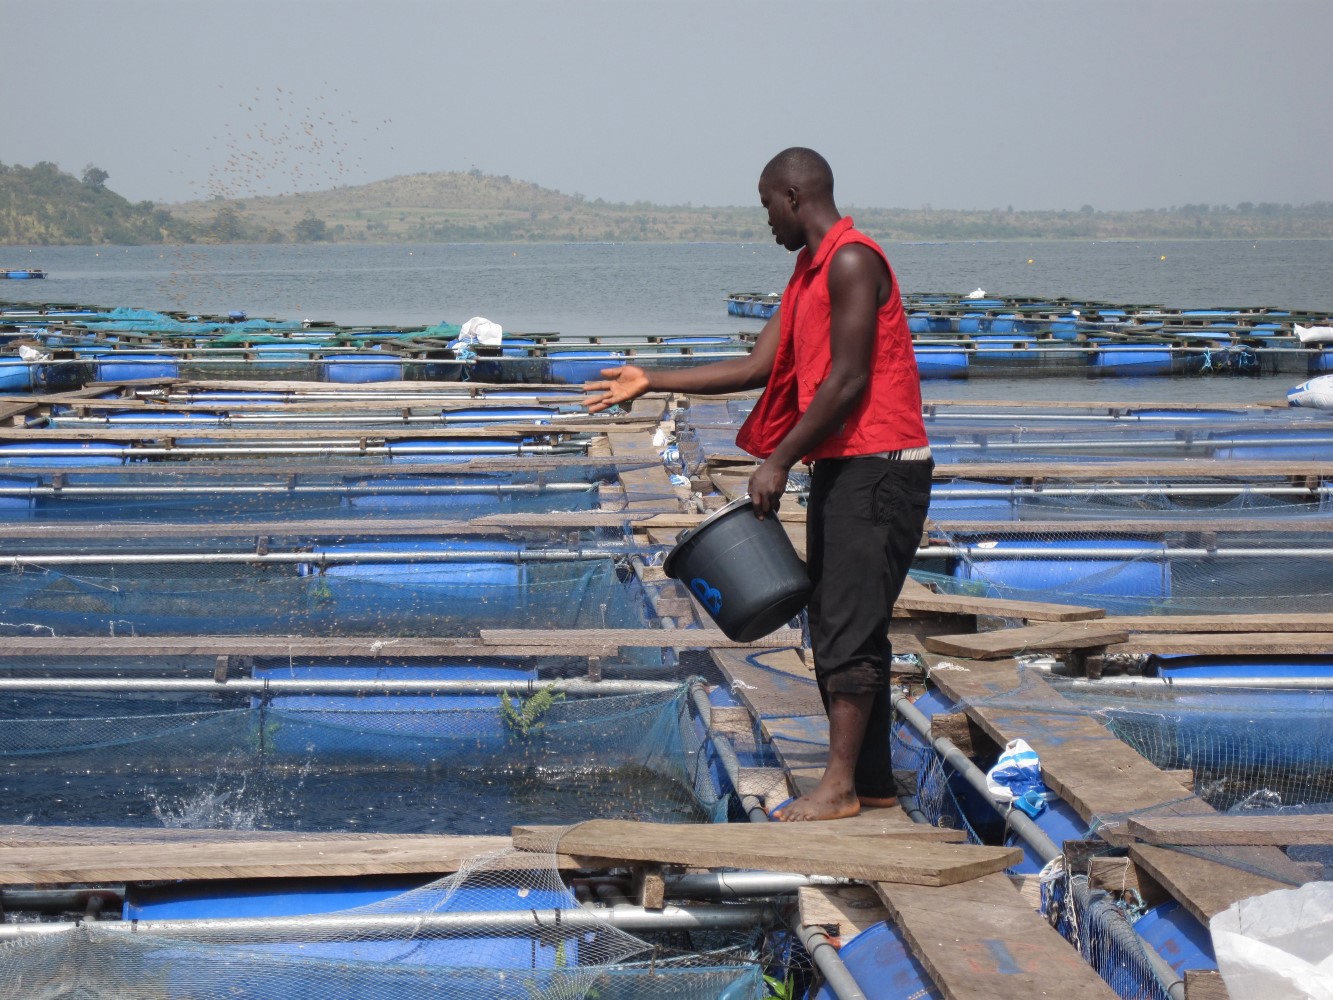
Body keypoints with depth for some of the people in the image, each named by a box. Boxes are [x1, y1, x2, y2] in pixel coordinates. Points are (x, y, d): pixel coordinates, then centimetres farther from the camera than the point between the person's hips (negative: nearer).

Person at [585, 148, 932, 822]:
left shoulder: (851, 261, -13)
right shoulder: (811, 272, 18)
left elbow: (847, 382, -19)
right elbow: (758, 368, 19)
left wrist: (780, 462, -15)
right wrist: (653, 382, 19)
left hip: (877, 468, -10)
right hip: (839, 467, 10)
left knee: (849, 627, -9)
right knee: (837, 626, 11)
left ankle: (840, 786, -6)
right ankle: (871, 778, 16)